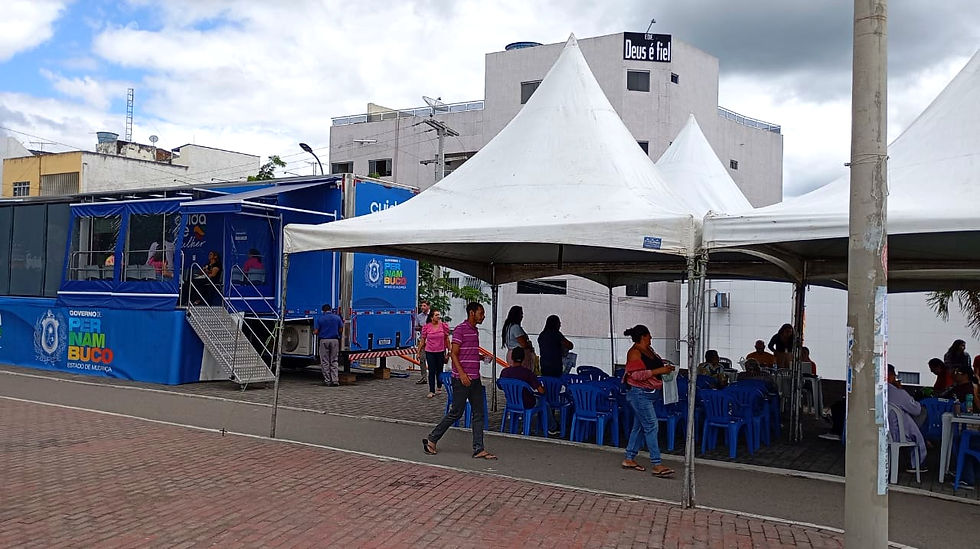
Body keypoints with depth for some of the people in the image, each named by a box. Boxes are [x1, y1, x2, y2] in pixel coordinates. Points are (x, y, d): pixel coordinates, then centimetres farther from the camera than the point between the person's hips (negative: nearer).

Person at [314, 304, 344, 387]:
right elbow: (341, 330, 4)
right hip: (335, 340, 2)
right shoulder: (337, 317, 2)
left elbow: (316, 332, -4)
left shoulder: (320, 319, -3)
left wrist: (314, 332, 19)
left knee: (325, 362, 6)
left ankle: (327, 381, 5)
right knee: (334, 361, 7)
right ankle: (335, 380, -1)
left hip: (323, 341, -2)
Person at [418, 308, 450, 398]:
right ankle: (431, 391, 3)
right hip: (429, 352, -1)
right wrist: (419, 352, 4)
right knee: (431, 371, -2)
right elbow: (422, 340, 3)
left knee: (439, 370, 11)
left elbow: (447, 339, 5)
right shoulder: (426, 327, -4)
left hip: (441, 352, 1)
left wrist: (449, 350, 5)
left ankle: (439, 387, 33)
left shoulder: (444, 326, -3)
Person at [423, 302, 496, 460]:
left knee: (479, 414, 5)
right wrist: (462, 374, -22)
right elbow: (454, 354, -15)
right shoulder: (460, 329, -10)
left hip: (475, 380, 8)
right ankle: (431, 439, 13)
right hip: (462, 380, -8)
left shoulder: (475, 331, 16)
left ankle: (479, 449, 8)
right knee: (456, 413, -2)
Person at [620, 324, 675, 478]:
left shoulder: (649, 350, 13)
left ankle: (629, 459, 21)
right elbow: (637, 374, -22)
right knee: (651, 426, -11)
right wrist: (658, 371, -23)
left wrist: (665, 368, 9)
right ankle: (656, 465, -10)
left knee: (639, 426, 13)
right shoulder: (634, 353, -15)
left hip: (650, 393, 10)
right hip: (640, 393, -10)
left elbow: (655, 365, 28)